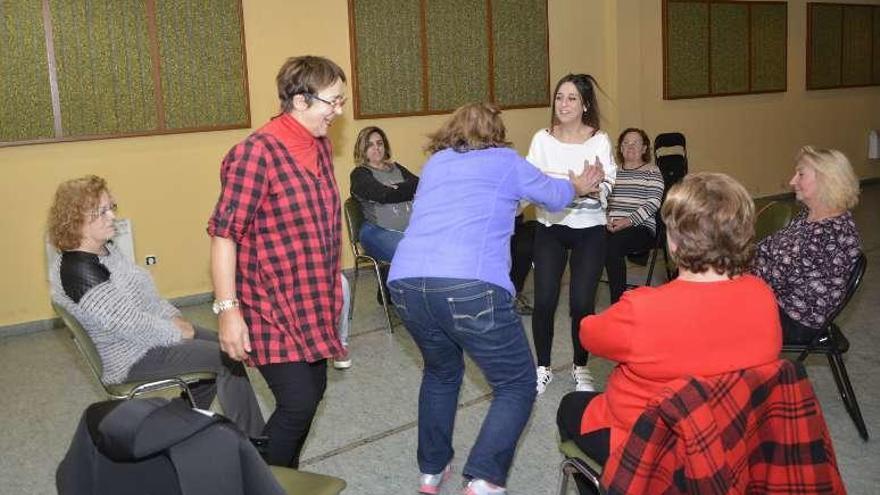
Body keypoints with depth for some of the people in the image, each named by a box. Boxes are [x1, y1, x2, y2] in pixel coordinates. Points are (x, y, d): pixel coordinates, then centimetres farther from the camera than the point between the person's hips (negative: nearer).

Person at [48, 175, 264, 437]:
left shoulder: (105, 248, 4)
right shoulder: (80, 272, -27)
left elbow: (143, 291, 14)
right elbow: (128, 323, -28)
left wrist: (174, 317, 1)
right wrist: (177, 333, -16)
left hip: (145, 331, 10)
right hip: (132, 357, -10)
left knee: (218, 344, 15)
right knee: (228, 358, -10)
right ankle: (254, 442, 3)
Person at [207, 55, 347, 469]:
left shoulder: (320, 146, 7)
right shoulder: (256, 152, -19)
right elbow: (224, 233, -20)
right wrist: (228, 309, -24)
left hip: (313, 303, 8)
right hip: (273, 307, -8)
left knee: (312, 392, 14)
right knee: (298, 403, -9)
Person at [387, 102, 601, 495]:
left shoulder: (435, 163, 28)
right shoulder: (505, 161, 17)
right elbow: (554, 195, 31)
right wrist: (578, 186, 55)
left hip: (406, 283, 5)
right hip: (471, 286, -5)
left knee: (441, 372, 30)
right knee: (517, 385, 11)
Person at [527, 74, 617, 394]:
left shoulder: (599, 141, -7)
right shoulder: (542, 139, -3)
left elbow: (605, 192, -16)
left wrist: (595, 189, -38)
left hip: (589, 229, -1)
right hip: (550, 227, 1)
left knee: (582, 303, -7)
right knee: (544, 301, -7)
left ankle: (580, 367, 19)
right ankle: (543, 368, 16)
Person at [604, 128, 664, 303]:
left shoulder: (652, 171, 9)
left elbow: (654, 202, -3)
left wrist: (629, 220, -16)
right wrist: (608, 219, -8)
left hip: (641, 227, -3)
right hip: (611, 226, 3)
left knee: (612, 243, -34)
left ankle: (618, 302, -27)